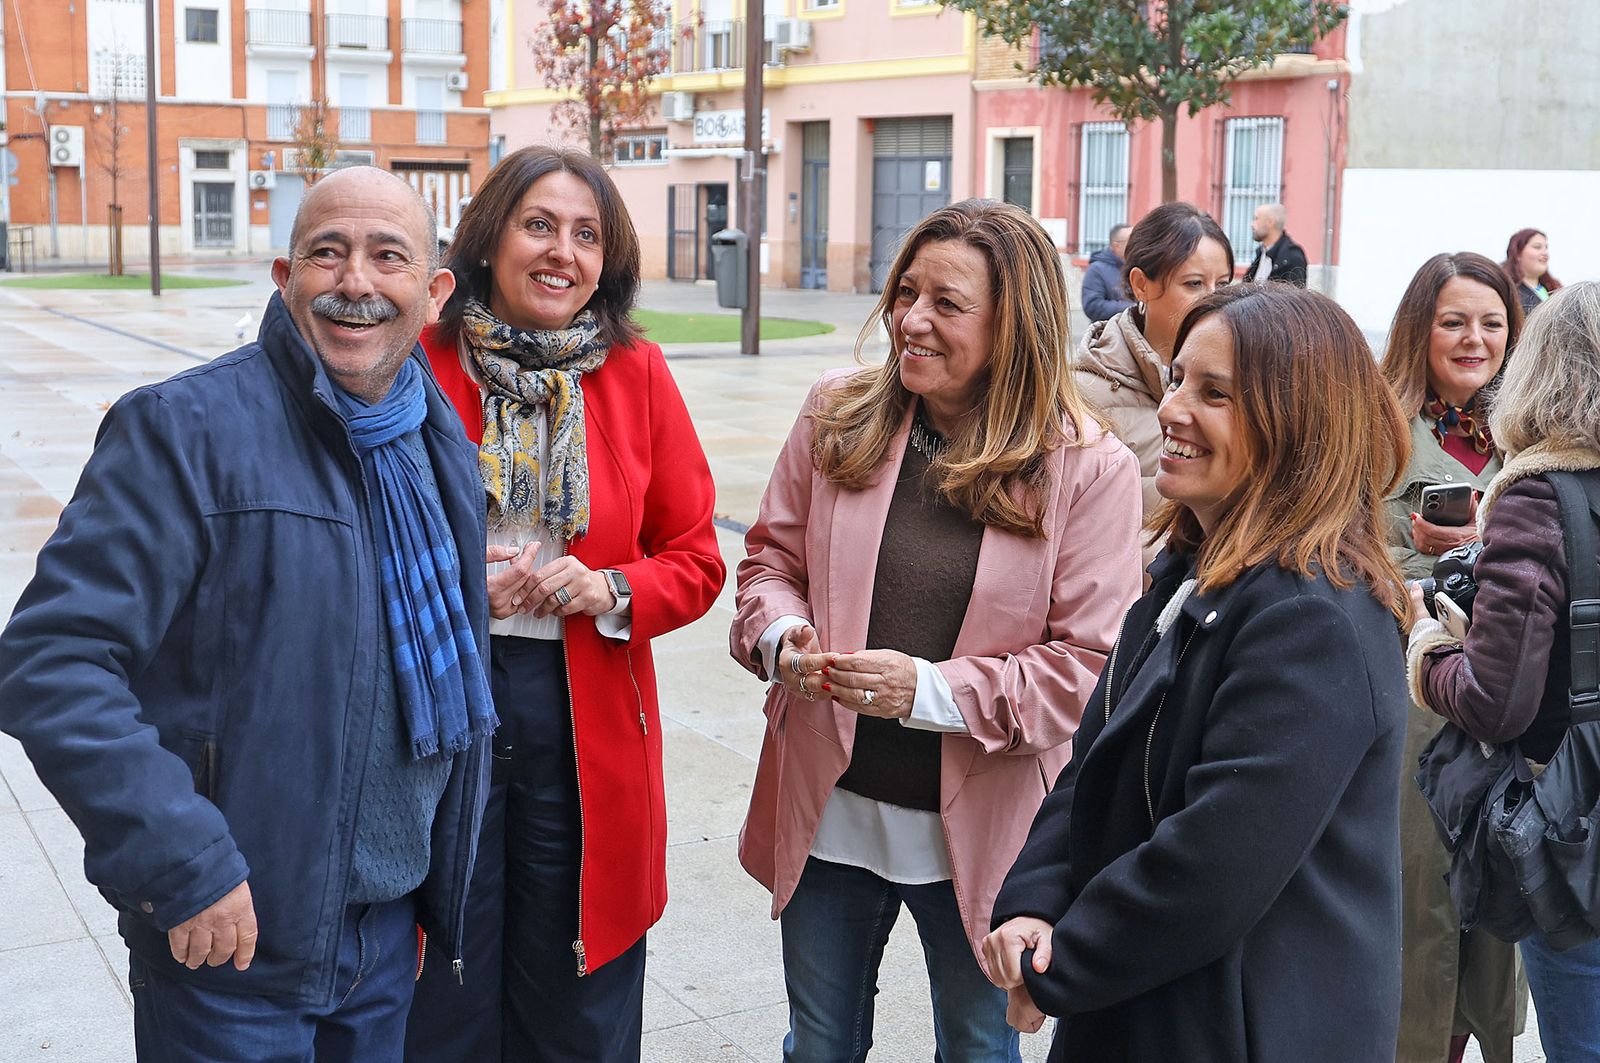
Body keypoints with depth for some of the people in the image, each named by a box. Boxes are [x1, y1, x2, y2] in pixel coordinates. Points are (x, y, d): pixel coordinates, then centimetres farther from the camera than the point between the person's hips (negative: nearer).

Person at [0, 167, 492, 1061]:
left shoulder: (441, 442, 7)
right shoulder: (186, 428, -15)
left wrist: (442, 874, 14)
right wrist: (182, 866, -24)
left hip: (393, 920, 6)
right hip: (230, 934, -6)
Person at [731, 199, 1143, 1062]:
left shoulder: (1089, 470, -12)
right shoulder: (837, 416, -2)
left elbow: (1090, 664, -14)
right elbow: (771, 557, 7)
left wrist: (935, 690, -24)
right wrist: (781, 634, -15)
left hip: (980, 830, -2)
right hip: (829, 812, 3)